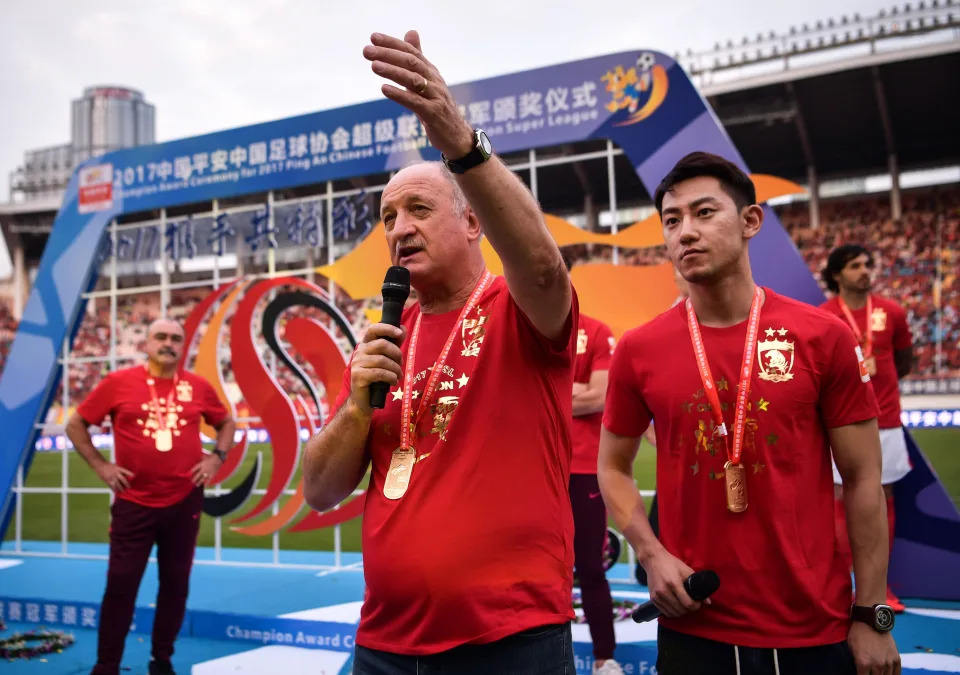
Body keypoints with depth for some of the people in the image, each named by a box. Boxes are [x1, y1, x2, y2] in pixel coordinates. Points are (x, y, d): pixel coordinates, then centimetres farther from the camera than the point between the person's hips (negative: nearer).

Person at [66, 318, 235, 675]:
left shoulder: (198, 387, 2)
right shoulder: (118, 382, -4)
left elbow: (226, 423, 18)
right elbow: (76, 424, 5)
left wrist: (216, 457, 3)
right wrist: (100, 465, -2)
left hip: (185, 501, 2)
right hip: (134, 503, -2)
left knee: (175, 584, 11)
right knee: (120, 585, 2)